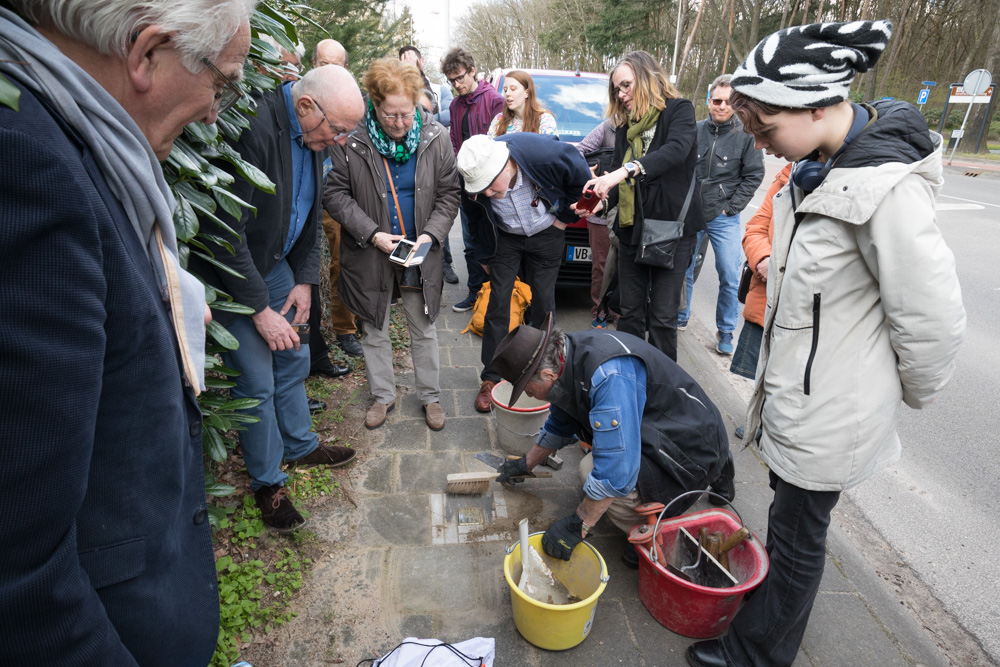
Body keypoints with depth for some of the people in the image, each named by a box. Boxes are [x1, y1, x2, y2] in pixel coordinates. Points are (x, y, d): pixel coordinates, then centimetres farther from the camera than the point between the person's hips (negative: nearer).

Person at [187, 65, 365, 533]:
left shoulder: (311, 133, 0)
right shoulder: (256, 128, -29)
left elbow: (310, 211, 10)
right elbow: (227, 230, -28)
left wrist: (305, 279, 3)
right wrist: (260, 309, -23)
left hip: (277, 265, 8)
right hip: (234, 275, -8)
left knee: (294, 360, 16)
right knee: (257, 382, -2)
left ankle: (301, 446, 37)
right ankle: (267, 482, 18)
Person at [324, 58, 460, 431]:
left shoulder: (435, 138, -5)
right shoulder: (351, 139, -11)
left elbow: (448, 193, 1)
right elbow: (335, 194, -7)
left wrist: (431, 235, -14)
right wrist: (372, 234, -18)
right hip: (369, 254, 0)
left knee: (424, 330, 12)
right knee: (375, 330, 14)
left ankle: (430, 396, 30)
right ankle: (383, 395, 34)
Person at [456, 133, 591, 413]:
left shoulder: (547, 153, -33)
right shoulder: (477, 173, -25)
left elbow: (583, 180, -12)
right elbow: (477, 218, -4)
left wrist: (564, 217, -7)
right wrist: (485, 255, 4)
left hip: (546, 235, -1)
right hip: (505, 237, 1)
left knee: (543, 303, 4)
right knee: (497, 303, -2)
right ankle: (491, 378, 11)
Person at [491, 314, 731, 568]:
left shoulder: (609, 375, -34)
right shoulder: (566, 356, -3)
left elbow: (615, 470, -36)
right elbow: (559, 426, 17)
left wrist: (577, 525, -24)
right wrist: (526, 464, 26)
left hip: (693, 448, -10)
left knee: (600, 476, -25)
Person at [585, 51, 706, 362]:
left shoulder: (678, 110, -4)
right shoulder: (625, 127, 14)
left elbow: (676, 149, -26)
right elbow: (620, 181, 14)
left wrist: (626, 170, -39)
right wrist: (602, 201, -8)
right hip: (631, 230, 5)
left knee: (662, 317, 0)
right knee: (630, 313, 10)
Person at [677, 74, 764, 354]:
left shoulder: (746, 135, -3)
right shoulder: (695, 130, 1)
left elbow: (754, 175, -1)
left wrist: (731, 207, -7)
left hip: (724, 219, -2)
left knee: (730, 277, 0)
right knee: (683, 269, 11)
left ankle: (725, 331, 14)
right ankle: (680, 318, 30)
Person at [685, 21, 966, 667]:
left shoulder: (885, 189, -28)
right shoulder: (816, 166, 2)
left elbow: (932, 320, -20)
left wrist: (916, 390, -4)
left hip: (832, 411, -8)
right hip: (796, 386, 8)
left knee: (798, 533, 12)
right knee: (788, 511, 27)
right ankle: (773, 596, 52)